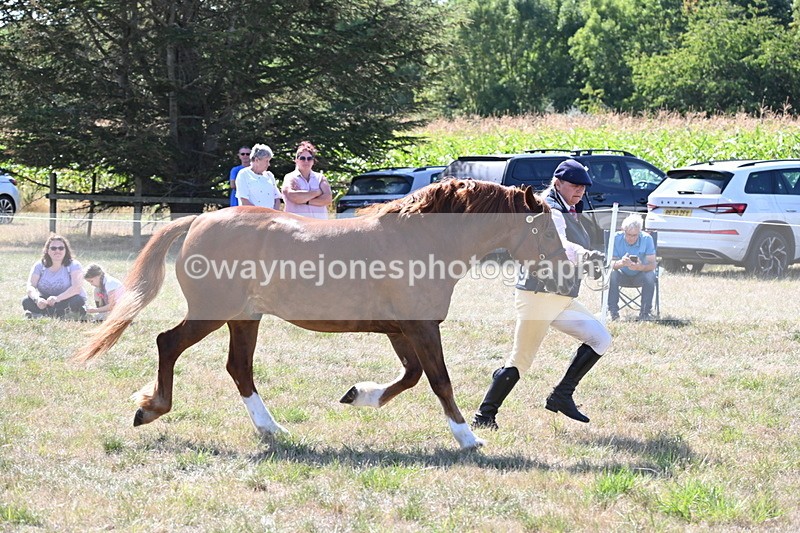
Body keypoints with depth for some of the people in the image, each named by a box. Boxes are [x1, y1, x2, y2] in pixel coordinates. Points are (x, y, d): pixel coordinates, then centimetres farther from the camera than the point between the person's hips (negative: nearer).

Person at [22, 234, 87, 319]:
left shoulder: (74, 265, -9)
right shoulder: (39, 266, -1)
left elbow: (77, 287, -24)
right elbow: (30, 286, -12)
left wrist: (58, 298, -40)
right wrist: (37, 299, -36)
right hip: (45, 301, 3)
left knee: (78, 301, -37)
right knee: (26, 302, -24)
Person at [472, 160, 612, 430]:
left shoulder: (569, 213, 15)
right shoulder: (550, 212, -16)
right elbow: (557, 245, -37)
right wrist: (582, 253, -54)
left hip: (563, 297, 9)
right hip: (539, 296, -9)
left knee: (600, 338, -1)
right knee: (520, 362, -6)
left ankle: (561, 397, 1)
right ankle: (484, 416, 3)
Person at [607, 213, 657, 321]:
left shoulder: (647, 239, -17)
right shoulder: (616, 238, -16)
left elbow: (652, 264, -22)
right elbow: (610, 264, -20)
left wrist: (640, 267, -46)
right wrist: (621, 263, -46)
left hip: (639, 275, 0)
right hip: (623, 275, 0)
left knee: (650, 275, -31)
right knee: (612, 274, -31)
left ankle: (645, 312, -21)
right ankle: (613, 311, -23)